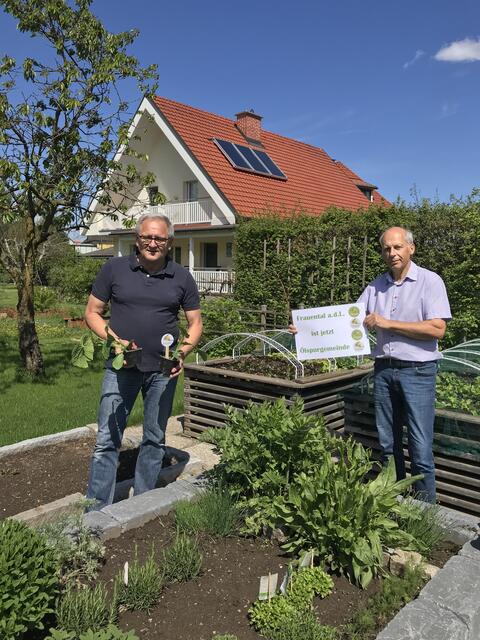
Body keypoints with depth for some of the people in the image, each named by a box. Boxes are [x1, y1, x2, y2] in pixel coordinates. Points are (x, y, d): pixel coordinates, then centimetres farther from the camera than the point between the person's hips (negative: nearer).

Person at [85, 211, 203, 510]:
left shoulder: (182, 278, 1)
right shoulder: (114, 269, -3)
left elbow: (195, 322, 6)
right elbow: (93, 312, 2)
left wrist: (184, 351, -12)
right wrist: (114, 340, -15)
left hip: (163, 370, 2)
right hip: (121, 367, -1)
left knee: (155, 440, 13)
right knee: (108, 440, 1)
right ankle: (97, 510, 14)